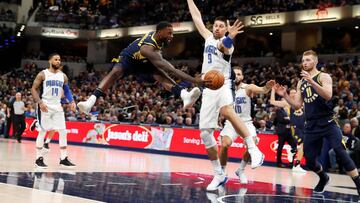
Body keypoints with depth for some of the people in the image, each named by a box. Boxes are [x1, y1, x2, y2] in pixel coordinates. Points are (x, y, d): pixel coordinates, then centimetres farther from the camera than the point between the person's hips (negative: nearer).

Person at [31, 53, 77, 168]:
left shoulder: (63, 76, 8)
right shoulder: (43, 74, -6)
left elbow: (66, 90, 17)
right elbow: (33, 89, -7)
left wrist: (72, 101, 0)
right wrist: (40, 102, -19)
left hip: (57, 107, 5)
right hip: (45, 106, -5)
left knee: (63, 131, 0)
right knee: (43, 131, -3)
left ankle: (63, 159, 5)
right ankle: (39, 159, 5)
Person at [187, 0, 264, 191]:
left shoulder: (226, 43, -5)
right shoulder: (209, 38, 16)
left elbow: (224, 46, -31)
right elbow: (197, 17, 23)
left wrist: (230, 36, -53)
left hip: (222, 86, -7)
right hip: (208, 89, 7)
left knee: (227, 111, -40)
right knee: (205, 133, 1)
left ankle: (254, 150, -40)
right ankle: (219, 175, 10)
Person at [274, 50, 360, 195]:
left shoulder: (324, 77, -3)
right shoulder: (301, 83, 15)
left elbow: (328, 95, -21)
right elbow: (297, 105, 16)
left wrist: (311, 81, -30)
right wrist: (284, 95, 1)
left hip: (327, 122, -6)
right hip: (311, 126, 6)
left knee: (340, 153, -21)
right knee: (309, 160, 6)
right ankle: (323, 178, 35)